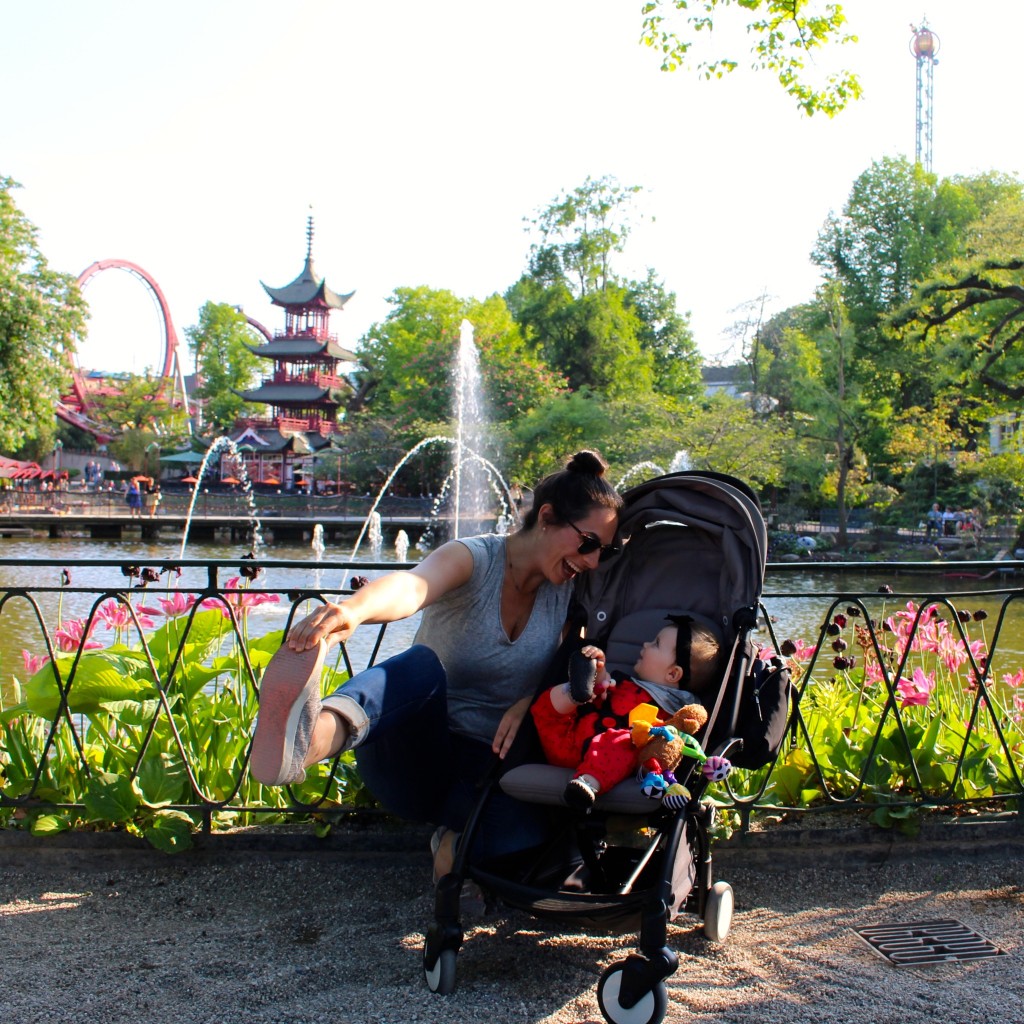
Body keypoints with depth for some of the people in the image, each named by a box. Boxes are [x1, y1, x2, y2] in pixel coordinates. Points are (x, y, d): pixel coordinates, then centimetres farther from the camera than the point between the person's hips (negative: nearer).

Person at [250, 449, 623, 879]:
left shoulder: (570, 593, 4)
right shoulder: (473, 559, -11)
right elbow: (411, 587, -34)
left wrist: (532, 701, -23)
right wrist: (353, 609, -58)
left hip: (492, 762, 4)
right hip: (419, 759, -3)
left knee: (518, 849, -31)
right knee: (422, 665, -36)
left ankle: (458, 829, 2)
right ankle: (314, 735, -63)